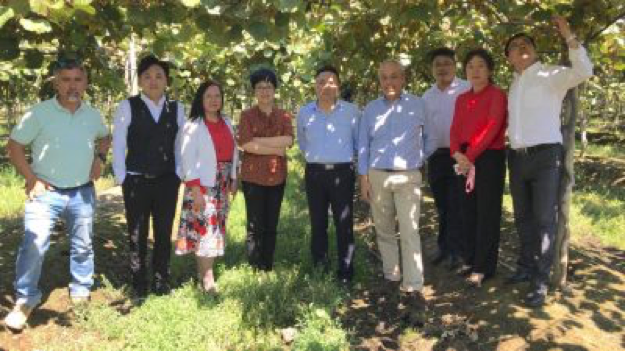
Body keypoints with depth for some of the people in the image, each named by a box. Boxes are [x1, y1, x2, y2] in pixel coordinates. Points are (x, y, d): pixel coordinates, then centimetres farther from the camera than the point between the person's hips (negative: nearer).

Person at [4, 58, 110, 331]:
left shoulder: (93, 115, 1)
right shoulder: (39, 113, -11)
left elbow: (103, 137, 22)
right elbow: (14, 146, -6)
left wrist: (99, 158, 5)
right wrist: (31, 179, -13)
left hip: (82, 193, 4)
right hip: (46, 191, -3)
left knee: (83, 246, 13)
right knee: (33, 245, -12)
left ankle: (81, 293, 31)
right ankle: (25, 300, 5)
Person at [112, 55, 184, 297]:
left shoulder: (177, 109, 4)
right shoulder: (127, 107, -4)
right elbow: (118, 146, -2)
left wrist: (178, 175, 2)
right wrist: (122, 178, -5)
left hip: (167, 181, 2)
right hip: (136, 181, -2)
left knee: (164, 233, 10)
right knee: (137, 235, 7)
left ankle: (161, 283, 24)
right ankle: (139, 285, 21)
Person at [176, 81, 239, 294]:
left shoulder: (227, 122, 11)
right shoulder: (192, 126, -8)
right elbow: (187, 159, -12)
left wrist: (233, 180, 12)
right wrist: (195, 190, -17)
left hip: (222, 185, 6)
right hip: (202, 185, -6)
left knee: (215, 227, 8)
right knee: (205, 227, -7)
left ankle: (202, 270, 18)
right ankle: (207, 276, 0)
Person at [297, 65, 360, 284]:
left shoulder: (351, 111, -4)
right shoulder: (304, 113, 4)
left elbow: (360, 142, 7)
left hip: (342, 172, -2)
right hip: (314, 173, 2)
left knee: (344, 223, 1)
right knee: (318, 222, 9)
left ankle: (345, 271, 11)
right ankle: (319, 266, 21)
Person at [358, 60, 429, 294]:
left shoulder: (418, 105, 1)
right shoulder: (371, 109, 6)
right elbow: (363, 144, 7)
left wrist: (424, 161, 13)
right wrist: (363, 178, 2)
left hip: (408, 176, -2)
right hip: (377, 175, 3)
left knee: (409, 231, -9)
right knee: (384, 229, 10)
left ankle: (413, 283, -7)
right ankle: (391, 274, 22)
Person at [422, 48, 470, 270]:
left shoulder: (467, 90, -5)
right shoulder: (427, 96, 13)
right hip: (436, 156, 5)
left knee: (456, 206, -4)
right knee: (442, 206, 12)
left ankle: (455, 251, 4)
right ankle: (444, 247, 23)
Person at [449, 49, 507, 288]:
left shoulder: (497, 95, -4)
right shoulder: (461, 99, 15)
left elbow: (492, 128, -14)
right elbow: (455, 129, 8)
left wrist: (470, 156, -17)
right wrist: (458, 154, -10)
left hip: (490, 157, -6)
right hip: (465, 160, 6)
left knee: (487, 212, -2)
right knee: (468, 210, 9)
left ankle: (484, 267, 4)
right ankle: (470, 260, 20)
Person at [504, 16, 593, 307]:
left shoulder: (551, 75, -4)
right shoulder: (514, 84, 16)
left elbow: (584, 71, -22)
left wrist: (568, 36, -25)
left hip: (545, 156, -6)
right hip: (517, 157, 7)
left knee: (544, 220, -5)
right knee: (523, 218, 14)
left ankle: (540, 281, 0)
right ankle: (526, 267, 29)